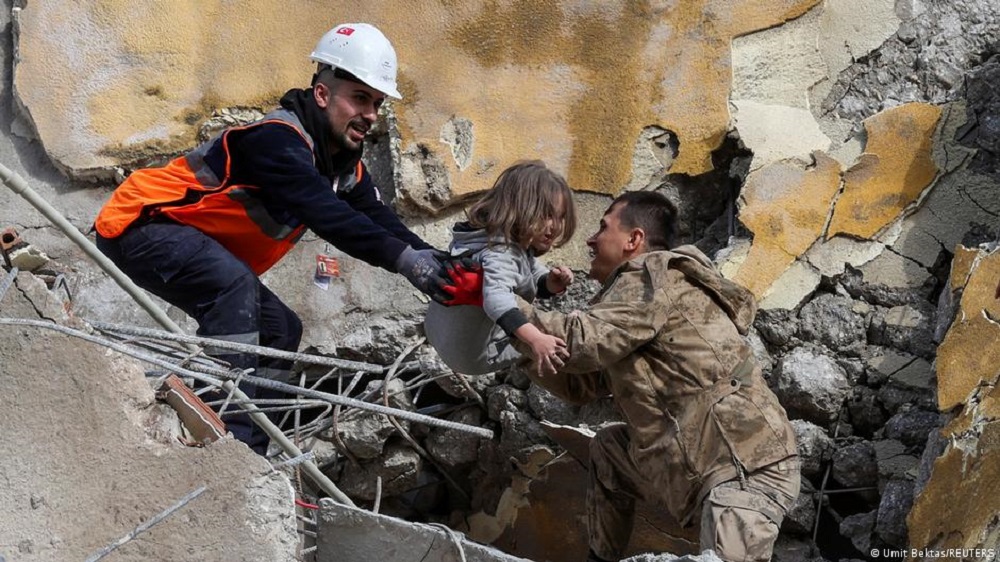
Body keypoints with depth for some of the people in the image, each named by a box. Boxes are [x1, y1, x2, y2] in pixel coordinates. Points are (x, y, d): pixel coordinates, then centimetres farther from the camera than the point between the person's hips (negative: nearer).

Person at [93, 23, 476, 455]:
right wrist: (403, 258, -45)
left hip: (204, 253, 10)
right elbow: (324, 214, -39)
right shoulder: (277, 139, -27)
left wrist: (438, 265, -22)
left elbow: (380, 222, -6)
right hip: (139, 223, -10)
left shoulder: (346, 167, 4)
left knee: (280, 329, 4)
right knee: (233, 282, -34)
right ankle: (232, 436, -34)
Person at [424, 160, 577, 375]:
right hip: (477, 354, -11)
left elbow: (539, 284, 10)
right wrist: (534, 338, -65)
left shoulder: (520, 246, 0)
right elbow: (497, 299, -52)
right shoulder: (499, 254, -33)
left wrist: (553, 281, -15)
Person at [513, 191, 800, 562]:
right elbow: (578, 383, 23)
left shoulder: (655, 273, -6)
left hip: (746, 468, -10)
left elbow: (580, 343, -18)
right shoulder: (641, 288, 23)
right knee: (608, 449, 20)